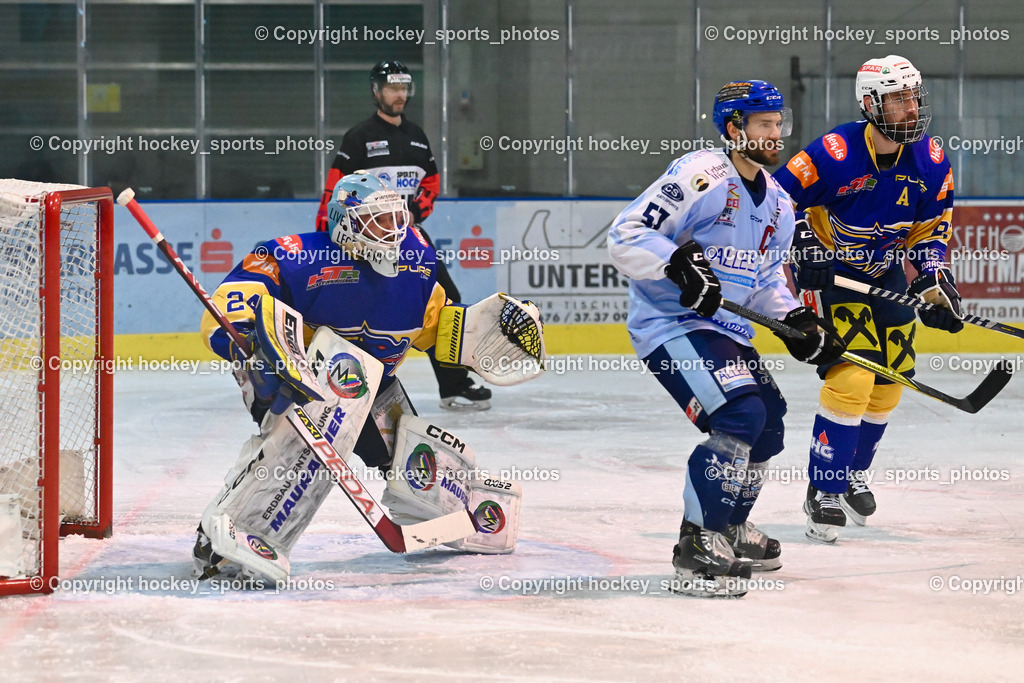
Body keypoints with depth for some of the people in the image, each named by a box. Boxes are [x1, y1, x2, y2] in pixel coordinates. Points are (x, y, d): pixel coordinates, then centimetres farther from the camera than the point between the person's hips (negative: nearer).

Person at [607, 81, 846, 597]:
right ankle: (695, 550, -22)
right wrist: (679, 262, -34)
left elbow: (766, 279, 22)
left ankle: (729, 530, 40)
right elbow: (625, 236, -21)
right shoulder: (699, 178, -18)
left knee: (767, 425, 17)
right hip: (670, 323, -10)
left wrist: (798, 322, 5)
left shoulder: (776, 203, 11)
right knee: (739, 415, -25)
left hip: (727, 328, 10)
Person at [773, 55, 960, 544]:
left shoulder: (930, 161, -9)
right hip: (831, 273, -6)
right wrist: (805, 247, -25)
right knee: (851, 378, -18)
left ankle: (852, 473, 36)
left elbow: (933, 224, 6)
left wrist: (933, 279, -5)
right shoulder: (835, 155, -26)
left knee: (887, 387, 11)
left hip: (887, 277, 6)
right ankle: (824, 492, -7)